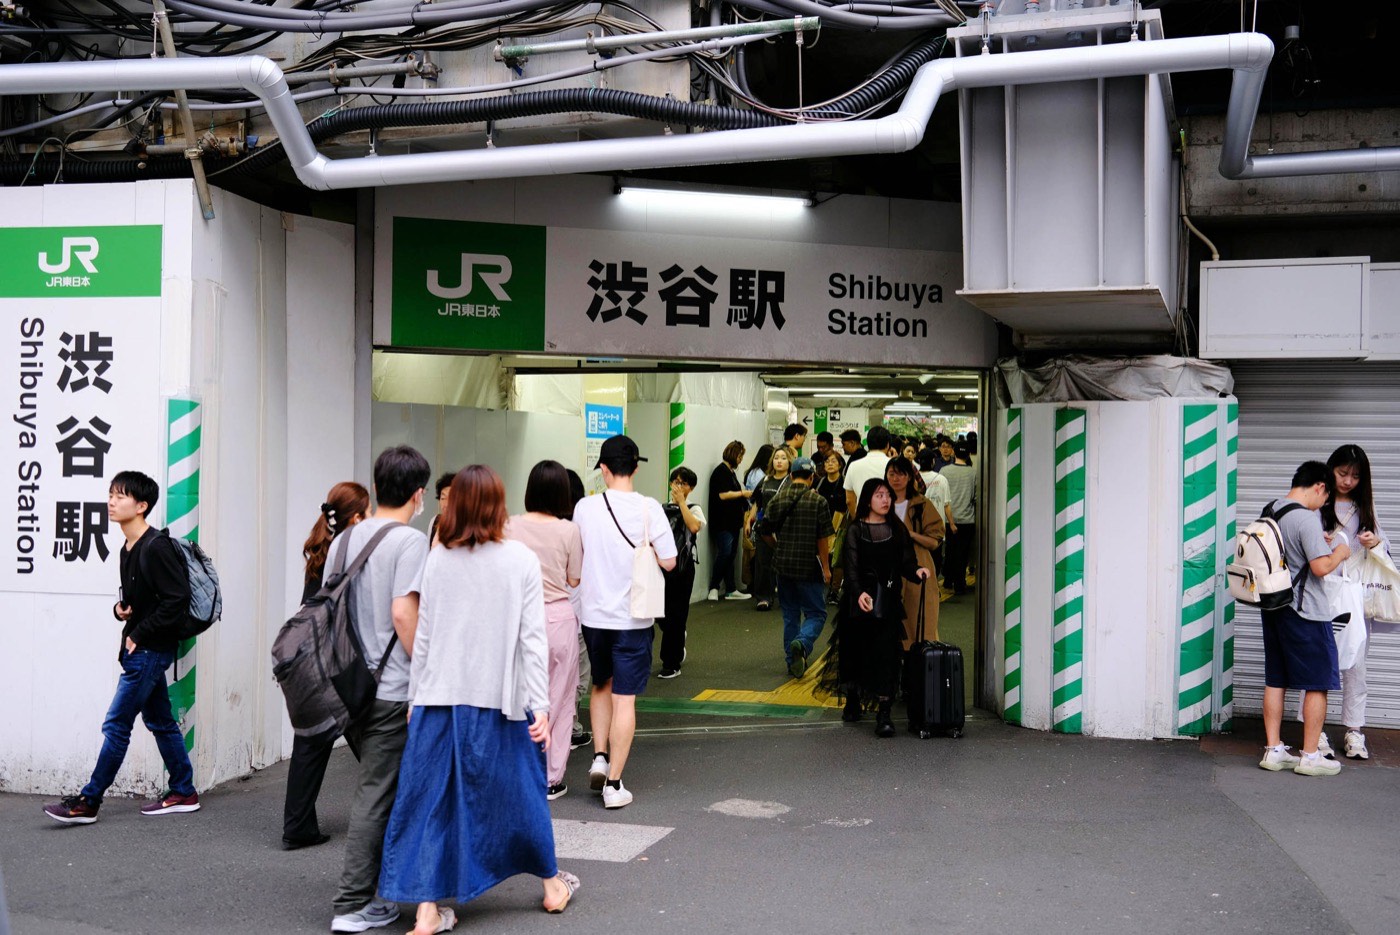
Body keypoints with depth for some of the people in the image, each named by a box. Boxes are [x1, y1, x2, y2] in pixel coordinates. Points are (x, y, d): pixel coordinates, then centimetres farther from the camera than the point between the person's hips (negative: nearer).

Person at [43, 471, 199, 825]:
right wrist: (120, 608, 0)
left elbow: (177, 600, -22)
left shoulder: (156, 547, -17)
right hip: (141, 650, 9)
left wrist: (139, 635, -16)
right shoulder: (128, 550, 11)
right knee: (160, 722, 13)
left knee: (116, 725, -4)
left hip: (150, 650, -9)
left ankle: (88, 802, 4)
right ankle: (183, 793, 21)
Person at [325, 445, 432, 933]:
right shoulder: (410, 540, -12)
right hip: (391, 689, -7)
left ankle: (378, 886, 27)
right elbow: (403, 613, -21)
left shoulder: (345, 538, 10)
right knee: (375, 795, 0)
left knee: (377, 786, 18)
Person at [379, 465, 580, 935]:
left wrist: (415, 697, 11)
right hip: (499, 698, -1)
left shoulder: (437, 560, 0)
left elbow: (423, 635, 2)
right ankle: (552, 883, 31)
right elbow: (533, 637, -6)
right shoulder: (520, 559, -4)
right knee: (518, 789, 14)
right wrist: (540, 707, -5)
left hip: (440, 697, 1)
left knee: (431, 795, 7)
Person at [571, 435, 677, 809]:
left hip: (594, 613, 3)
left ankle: (599, 757, 15)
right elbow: (668, 562, -10)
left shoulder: (585, 507, -5)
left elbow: (575, 557, 7)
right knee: (624, 698, 3)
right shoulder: (649, 509, -12)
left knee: (601, 686, 25)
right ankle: (613, 783, 6)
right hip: (632, 617, -2)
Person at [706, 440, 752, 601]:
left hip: (732, 521, 9)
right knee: (725, 553, -13)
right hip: (722, 522, -9)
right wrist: (742, 493, -11)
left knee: (731, 555, 8)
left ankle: (730, 590, 10)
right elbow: (723, 495, -19)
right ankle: (714, 587, -4)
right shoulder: (721, 471, -10)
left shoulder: (731, 471, 18)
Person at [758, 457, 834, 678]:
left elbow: (765, 532, 8)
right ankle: (801, 644, -24)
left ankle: (793, 661, 15)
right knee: (816, 614, 4)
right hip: (809, 567, -4)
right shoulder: (818, 501, -8)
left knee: (790, 615, 14)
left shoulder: (778, 500, 4)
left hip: (783, 566, 4)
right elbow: (823, 538, -10)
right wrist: (826, 567, -3)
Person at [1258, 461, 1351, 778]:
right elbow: (1321, 567, -23)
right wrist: (1339, 552, -5)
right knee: (1318, 684, 4)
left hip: (1273, 607, 8)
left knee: (1275, 681, 11)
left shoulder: (1269, 512, 6)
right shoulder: (1307, 519, -19)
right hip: (1304, 612, -8)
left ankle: (1273, 750, 15)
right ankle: (1310, 757, 9)